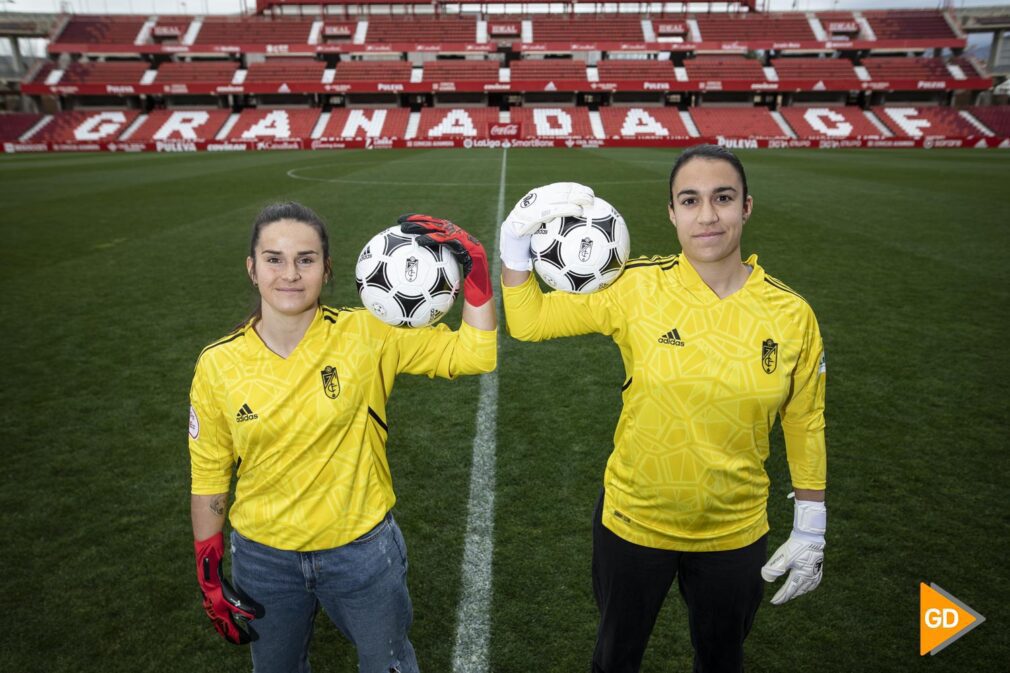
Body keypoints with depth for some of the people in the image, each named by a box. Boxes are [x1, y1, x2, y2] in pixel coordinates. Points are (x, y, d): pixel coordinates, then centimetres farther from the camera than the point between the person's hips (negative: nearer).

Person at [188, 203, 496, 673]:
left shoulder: (367, 335, -17)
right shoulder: (218, 364, -11)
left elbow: (473, 354, -15)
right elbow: (208, 476, 0)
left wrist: (473, 265, -24)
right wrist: (209, 576, 4)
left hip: (363, 552, -1)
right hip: (264, 559, 2)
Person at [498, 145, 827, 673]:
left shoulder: (791, 314, -12)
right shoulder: (636, 287, -16)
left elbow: (805, 424, -1)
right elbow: (529, 321, -9)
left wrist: (810, 532, 3)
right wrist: (515, 242, -22)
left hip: (735, 535, 1)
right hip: (631, 524, -1)